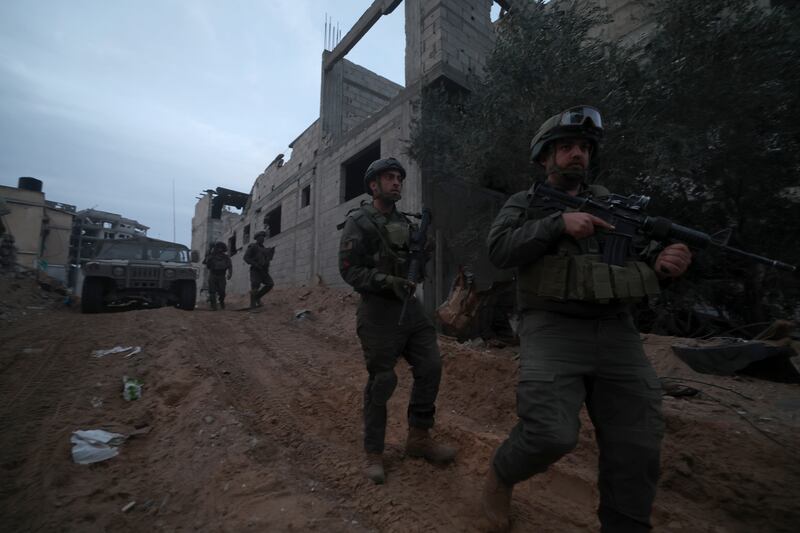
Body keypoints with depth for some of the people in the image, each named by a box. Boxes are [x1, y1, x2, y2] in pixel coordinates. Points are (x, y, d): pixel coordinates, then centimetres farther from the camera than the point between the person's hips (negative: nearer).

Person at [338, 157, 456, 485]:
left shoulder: (405, 223, 15)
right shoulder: (359, 222, -4)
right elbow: (349, 270, -11)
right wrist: (388, 282, -21)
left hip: (410, 306, 7)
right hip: (378, 310, -6)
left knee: (430, 366, 3)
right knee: (381, 381, -1)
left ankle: (419, 438, 22)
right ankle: (374, 454, 18)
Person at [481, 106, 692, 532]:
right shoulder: (524, 205, 9)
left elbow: (637, 256, 19)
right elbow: (499, 250, -8)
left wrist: (662, 262, -4)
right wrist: (559, 223, -16)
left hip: (617, 334, 5)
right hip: (553, 330, -4)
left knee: (637, 447, 4)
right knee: (551, 433, -16)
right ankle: (500, 476, 16)